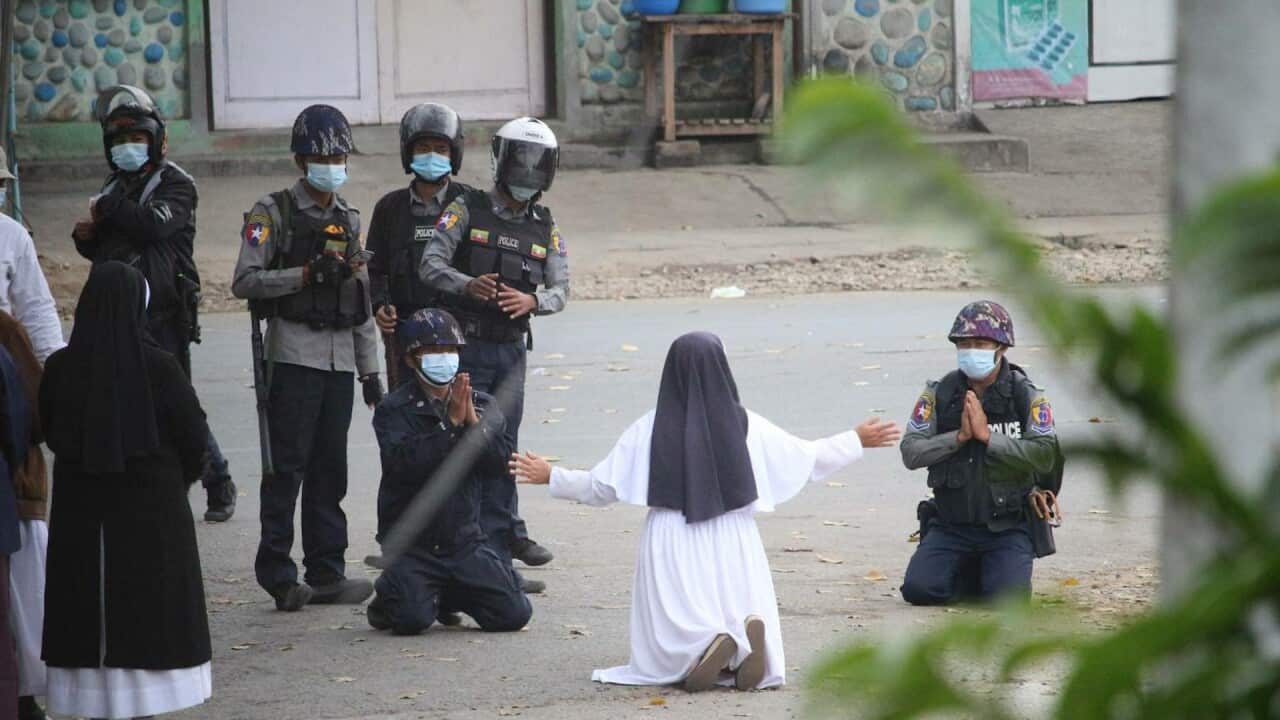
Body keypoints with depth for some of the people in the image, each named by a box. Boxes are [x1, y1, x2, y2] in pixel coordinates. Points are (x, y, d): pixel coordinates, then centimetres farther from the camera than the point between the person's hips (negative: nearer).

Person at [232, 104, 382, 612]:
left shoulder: (350, 220, 18)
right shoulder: (274, 213, -1)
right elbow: (245, 281, -11)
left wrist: (371, 370, 17)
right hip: (294, 354, -6)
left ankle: (327, 573, 9)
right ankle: (278, 575, -6)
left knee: (330, 469, 6)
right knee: (287, 466, -7)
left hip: (341, 358, 6)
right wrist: (307, 273, -19)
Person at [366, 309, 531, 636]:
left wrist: (474, 423, -19)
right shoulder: (394, 410, -5)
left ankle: (450, 596, 23)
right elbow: (405, 461, -22)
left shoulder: (481, 405, 8)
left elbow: (501, 461, -5)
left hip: (465, 541, 4)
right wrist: (451, 423, -23)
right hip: (412, 544, -4)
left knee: (514, 614, -6)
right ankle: (388, 597, 13)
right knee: (412, 619, -25)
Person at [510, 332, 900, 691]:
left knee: (669, 655, 7)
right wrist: (857, 440, 24)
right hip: (733, 550, 1)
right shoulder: (747, 427, -1)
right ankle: (746, 641, -26)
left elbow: (602, 487, 4)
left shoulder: (649, 431, -3)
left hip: (672, 551, -1)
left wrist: (550, 477, 21)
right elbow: (809, 460, 8)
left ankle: (700, 646, -28)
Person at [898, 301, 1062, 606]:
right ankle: (970, 573, 17)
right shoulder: (938, 394, 1)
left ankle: (997, 570, 16)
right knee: (918, 589, -16)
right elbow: (911, 454, -5)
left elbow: (1045, 457, -16)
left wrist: (988, 435, -20)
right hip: (950, 526, 2)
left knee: (1007, 596, -22)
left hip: (1007, 527, -2)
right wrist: (959, 436, -18)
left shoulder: (1027, 397, -5)